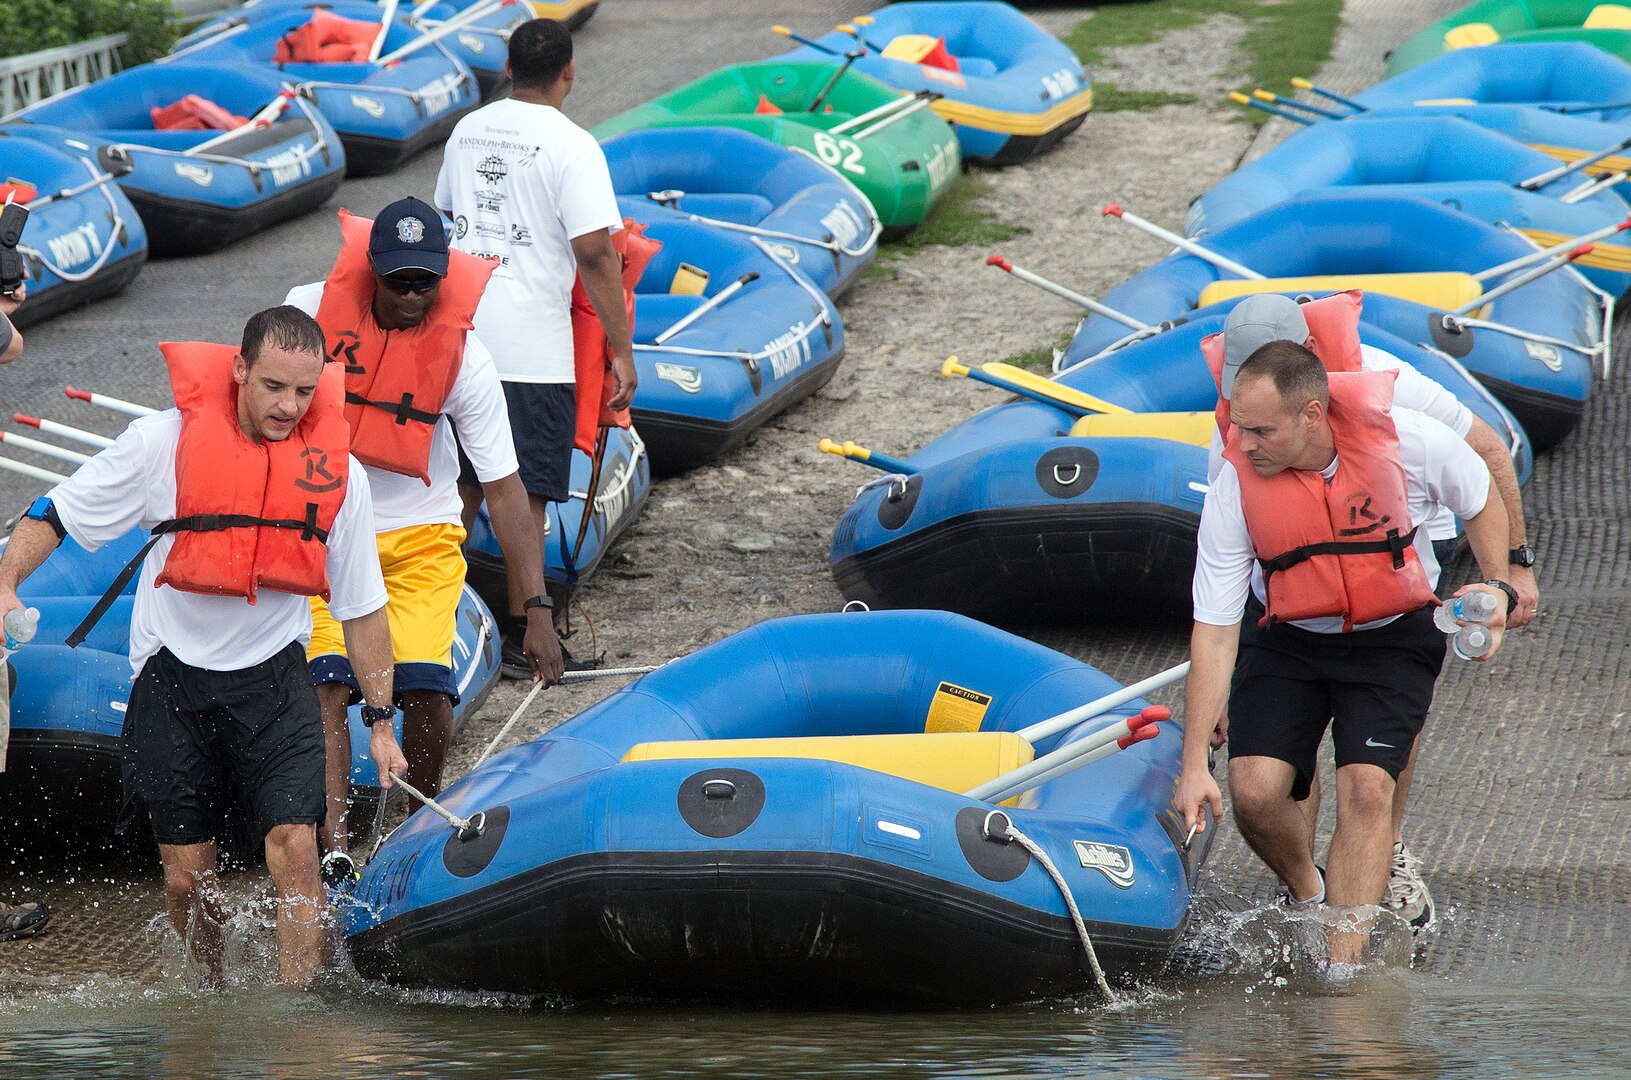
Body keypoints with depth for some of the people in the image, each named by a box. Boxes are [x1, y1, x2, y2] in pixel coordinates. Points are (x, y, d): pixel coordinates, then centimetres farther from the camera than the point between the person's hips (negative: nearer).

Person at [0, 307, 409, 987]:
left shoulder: (336, 471, -5)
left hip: (273, 676, 1)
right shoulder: (165, 441, -13)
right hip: (175, 676, -1)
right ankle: (213, 996, 31)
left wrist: (380, 720, 7)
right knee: (187, 876, 4)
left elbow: (361, 605, 6)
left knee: (295, 850, -17)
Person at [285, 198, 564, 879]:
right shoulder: (312, 311, -13)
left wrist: (537, 609, -17)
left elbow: (504, 488, -13)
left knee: (426, 688, -14)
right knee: (326, 681, -19)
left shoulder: (465, 358, -14)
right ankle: (334, 849, -25)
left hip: (421, 534, 0)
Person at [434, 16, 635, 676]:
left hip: (458, 332, 6)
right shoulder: (571, 146, -12)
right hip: (532, 348, -6)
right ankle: (520, 638, 3)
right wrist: (621, 350, -13)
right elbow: (594, 253, -17)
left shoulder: (468, 131, 9)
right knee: (526, 495, 1)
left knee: (460, 485, 16)